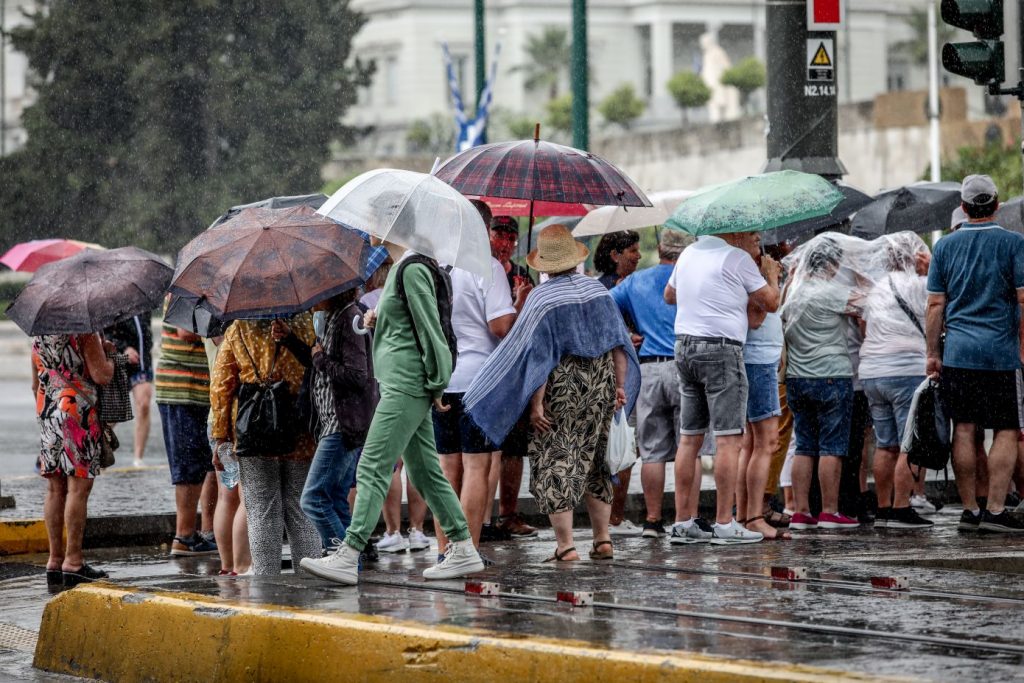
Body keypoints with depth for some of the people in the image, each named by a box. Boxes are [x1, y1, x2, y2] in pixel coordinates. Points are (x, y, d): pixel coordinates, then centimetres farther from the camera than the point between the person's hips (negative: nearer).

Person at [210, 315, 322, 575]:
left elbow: (220, 386, 3)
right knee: (301, 510, 8)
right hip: (299, 434, 0)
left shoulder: (238, 330, 3)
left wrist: (221, 437, 5)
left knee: (262, 514, 3)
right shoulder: (307, 324, 0)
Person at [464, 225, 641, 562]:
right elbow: (618, 343, 7)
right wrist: (621, 385, 12)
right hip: (601, 383, 6)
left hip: (562, 386, -6)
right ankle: (603, 539, 17)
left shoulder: (542, 298, -12)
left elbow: (539, 356, -15)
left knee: (554, 462, 0)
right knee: (593, 461, 17)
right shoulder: (598, 291, 5)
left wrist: (536, 403, -14)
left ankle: (565, 544, -5)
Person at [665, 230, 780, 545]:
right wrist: (771, 273, 18)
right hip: (720, 349, -8)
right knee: (729, 438, -6)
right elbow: (771, 303, -1)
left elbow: (669, 295, 30)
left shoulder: (689, 253, 15)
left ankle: (683, 522, 8)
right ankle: (724, 524, -9)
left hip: (684, 346, 8)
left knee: (689, 438, 8)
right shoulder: (738, 259, -8)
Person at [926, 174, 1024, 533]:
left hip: (957, 353, 3)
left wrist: (933, 353, 12)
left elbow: (936, 305, 8)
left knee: (964, 430, 6)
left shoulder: (945, 245, 7)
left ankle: (969, 510, 8)